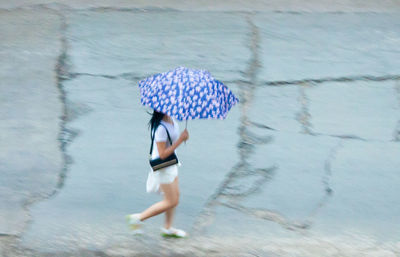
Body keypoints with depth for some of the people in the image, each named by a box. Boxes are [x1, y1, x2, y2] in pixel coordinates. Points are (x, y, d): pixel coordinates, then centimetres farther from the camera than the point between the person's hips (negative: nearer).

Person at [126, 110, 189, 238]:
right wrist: (180, 140, -30)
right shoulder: (161, 128, -31)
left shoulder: (171, 119, -2)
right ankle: (138, 218, 11)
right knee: (171, 202, 2)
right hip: (163, 167, -9)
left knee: (176, 195, 19)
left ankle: (167, 228, 33)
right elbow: (162, 154, -29)